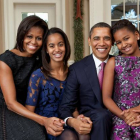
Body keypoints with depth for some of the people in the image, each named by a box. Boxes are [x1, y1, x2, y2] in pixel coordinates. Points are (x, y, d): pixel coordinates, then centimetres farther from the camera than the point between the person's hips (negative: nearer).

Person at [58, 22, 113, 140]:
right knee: (101, 116, -33)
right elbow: (66, 106, -4)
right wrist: (71, 121, -29)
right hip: (90, 121, -2)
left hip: (116, 118, 2)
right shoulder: (76, 69, -2)